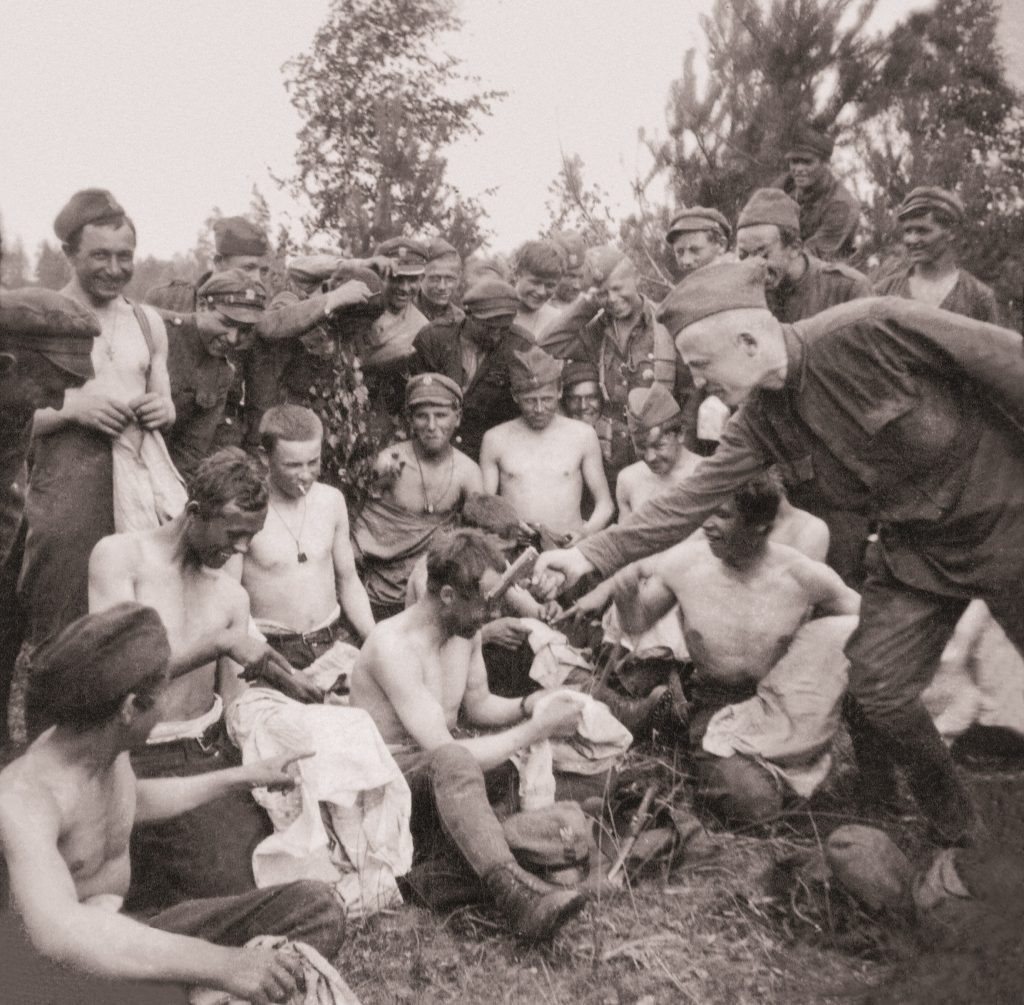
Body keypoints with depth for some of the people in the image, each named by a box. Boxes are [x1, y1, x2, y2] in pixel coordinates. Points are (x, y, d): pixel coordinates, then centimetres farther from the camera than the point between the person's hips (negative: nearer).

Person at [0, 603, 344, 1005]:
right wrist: (219, 962, -47)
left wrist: (242, 777, 23)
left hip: (127, 937, 8)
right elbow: (60, 933, -43)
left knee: (317, 908, -9)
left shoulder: (105, 746, -2)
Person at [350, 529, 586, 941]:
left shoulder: (466, 630, 1)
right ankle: (515, 893, -52)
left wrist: (528, 706, -6)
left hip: (440, 779, 9)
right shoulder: (393, 645, -25)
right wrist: (539, 728, -27)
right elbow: (444, 751, -31)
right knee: (452, 763, -41)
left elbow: (477, 704, 16)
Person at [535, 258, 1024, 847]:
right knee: (878, 692, 2)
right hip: (913, 547, 5)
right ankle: (955, 831, 29)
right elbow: (691, 500, -7)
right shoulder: (761, 421, -8)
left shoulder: (876, 328, -27)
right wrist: (592, 555, -14)